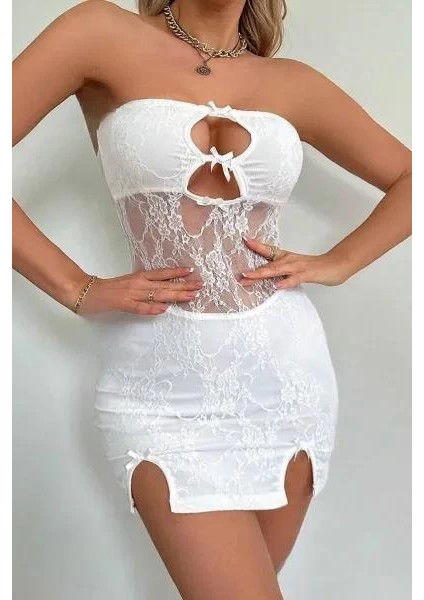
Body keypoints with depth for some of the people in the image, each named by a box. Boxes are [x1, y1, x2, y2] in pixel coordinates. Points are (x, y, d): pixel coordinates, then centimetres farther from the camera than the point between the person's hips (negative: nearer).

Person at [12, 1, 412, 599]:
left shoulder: (292, 83, 7)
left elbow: (409, 179, 18)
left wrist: (335, 264, 4)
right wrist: (80, 290, -9)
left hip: (288, 371, 3)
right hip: (166, 385, -3)